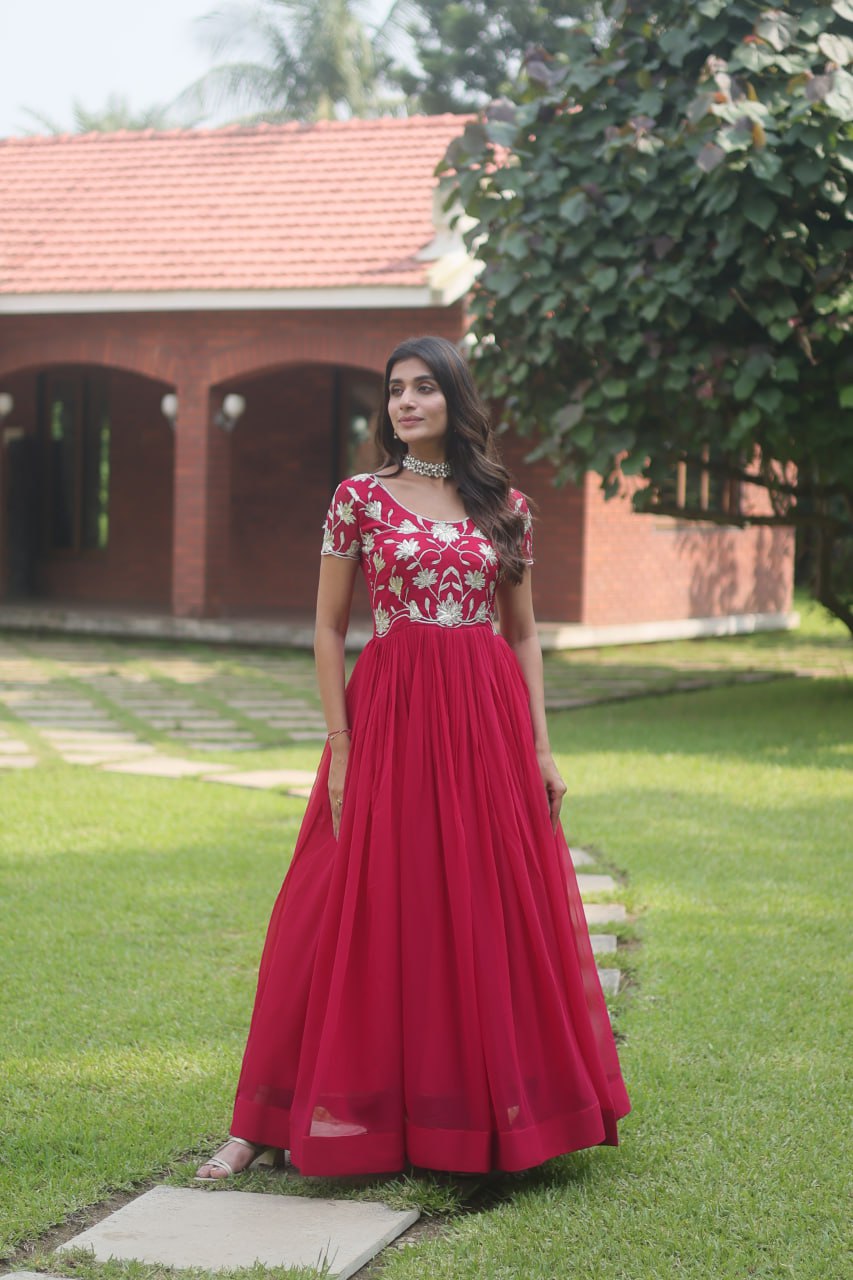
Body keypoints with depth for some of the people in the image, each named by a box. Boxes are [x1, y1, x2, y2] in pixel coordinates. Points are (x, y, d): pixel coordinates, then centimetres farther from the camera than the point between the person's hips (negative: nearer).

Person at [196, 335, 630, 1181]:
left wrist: (540, 746, 5)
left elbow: (523, 633, 12)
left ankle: (496, 1108, 20)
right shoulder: (360, 498, 2)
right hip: (389, 710, -2)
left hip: (489, 716, 2)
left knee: (495, 914, 5)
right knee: (367, 913, -2)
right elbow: (328, 628, 1)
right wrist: (340, 743, -6)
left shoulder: (505, 506, 8)